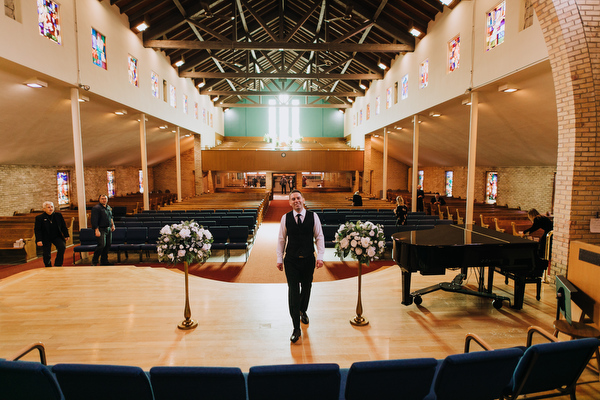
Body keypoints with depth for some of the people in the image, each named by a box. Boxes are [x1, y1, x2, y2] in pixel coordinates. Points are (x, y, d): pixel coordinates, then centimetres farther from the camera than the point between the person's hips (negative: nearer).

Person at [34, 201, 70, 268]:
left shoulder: (58, 215, 1)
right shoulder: (39, 218, -7)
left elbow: (63, 226, 8)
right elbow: (37, 230, -8)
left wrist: (66, 235, 6)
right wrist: (39, 240, -18)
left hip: (57, 236, 2)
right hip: (45, 238, -2)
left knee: (62, 246, -21)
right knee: (46, 255, 3)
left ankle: (58, 265, -8)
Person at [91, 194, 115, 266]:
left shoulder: (108, 207, 15)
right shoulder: (96, 208, -10)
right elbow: (94, 220, -16)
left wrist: (112, 225, 21)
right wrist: (96, 230, -21)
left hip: (108, 229, 8)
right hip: (101, 229, -8)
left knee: (108, 245, 9)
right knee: (102, 245, -13)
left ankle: (104, 261, 20)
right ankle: (94, 261, 3)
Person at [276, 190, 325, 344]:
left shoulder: (313, 216, -2)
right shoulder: (286, 218, -2)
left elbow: (319, 237, 0)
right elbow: (281, 239, 4)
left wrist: (320, 256, -8)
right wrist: (279, 259, 4)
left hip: (308, 260, 1)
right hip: (291, 261, -1)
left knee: (306, 288, 17)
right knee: (293, 291, -2)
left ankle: (303, 311, 47)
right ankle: (296, 328, 6)